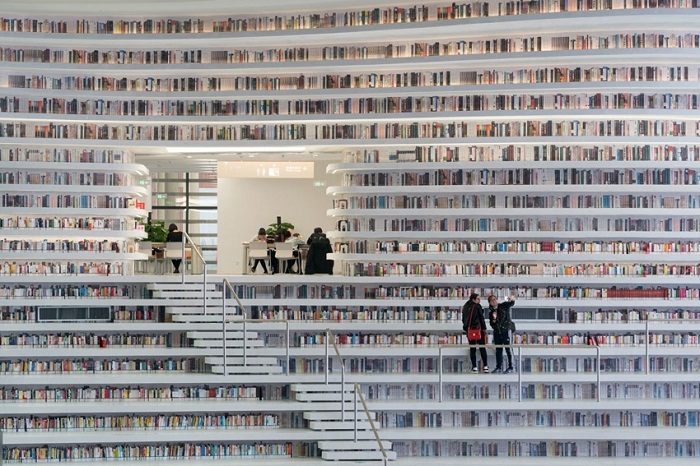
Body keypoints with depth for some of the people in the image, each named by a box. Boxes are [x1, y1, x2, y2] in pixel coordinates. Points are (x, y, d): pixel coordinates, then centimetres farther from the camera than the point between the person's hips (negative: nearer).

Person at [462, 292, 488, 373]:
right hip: (478, 329, -5)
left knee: (472, 348, 7)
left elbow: (463, 319, 12)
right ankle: (485, 366, 0)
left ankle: (474, 367, 3)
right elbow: (481, 318, -8)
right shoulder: (477, 306, -7)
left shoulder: (466, 307, 9)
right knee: (482, 348, 2)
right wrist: (484, 328, -1)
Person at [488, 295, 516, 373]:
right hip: (497, 332, 5)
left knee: (508, 349, -6)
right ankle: (499, 367, 16)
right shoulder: (491, 312, 8)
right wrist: (494, 319, -13)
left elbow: (511, 304, -20)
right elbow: (491, 324, 8)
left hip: (505, 330, -5)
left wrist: (512, 299, -43)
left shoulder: (504, 306, -2)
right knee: (498, 350, 9)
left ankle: (510, 367, -3)